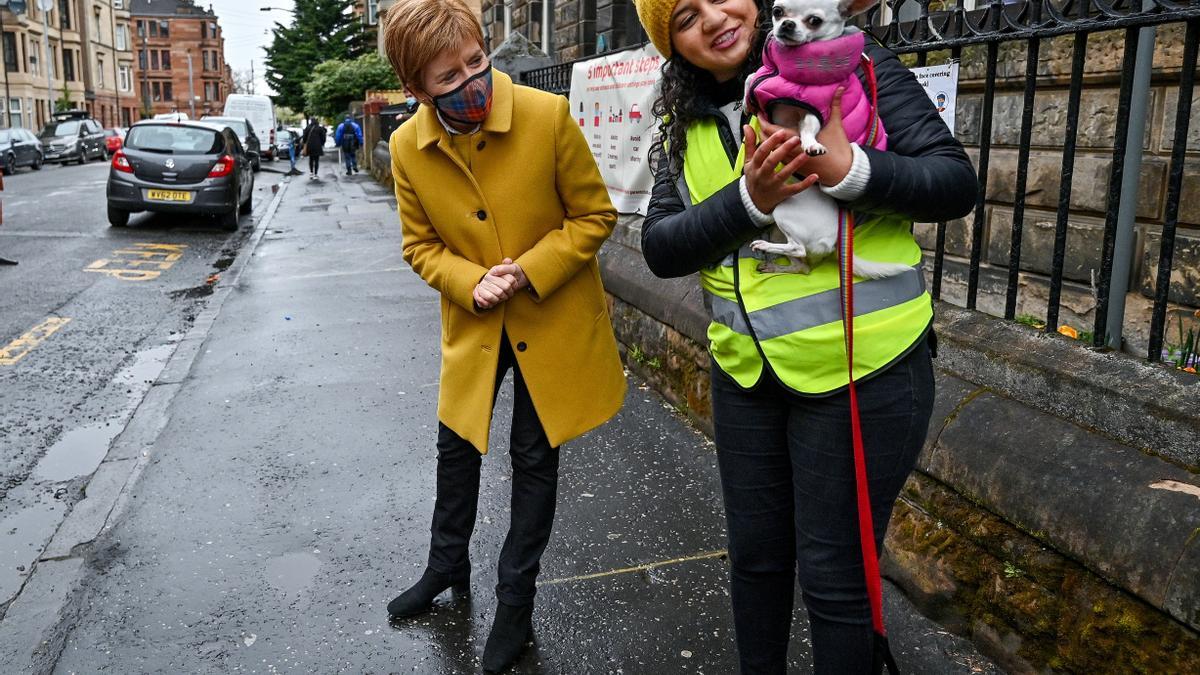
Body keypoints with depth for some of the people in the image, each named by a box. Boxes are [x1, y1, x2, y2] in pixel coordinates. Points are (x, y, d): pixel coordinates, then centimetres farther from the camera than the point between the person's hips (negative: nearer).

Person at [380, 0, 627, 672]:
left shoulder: (548, 115, -21)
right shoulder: (408, 148, -10)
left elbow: (595, 215, -12)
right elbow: (421, 245, 2)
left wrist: (530, 271, -23)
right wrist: (471, 283, -17)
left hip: (552, 316, -3)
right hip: (474, 322, 3)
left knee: (534, 457, 8)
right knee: (456, 445, 17)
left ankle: (516, 600, 28)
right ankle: (448, 566, 44)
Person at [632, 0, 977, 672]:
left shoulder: (852, 68, -7)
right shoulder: (685, 128, 5)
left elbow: (957, 182, -10)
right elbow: (660, 247, -5)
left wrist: (849, 168, -27)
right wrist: (749, 200, -21)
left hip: (861, 371, -5)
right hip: (746, 376, 5)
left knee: (835, 577, 6)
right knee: (755, 558, 21)